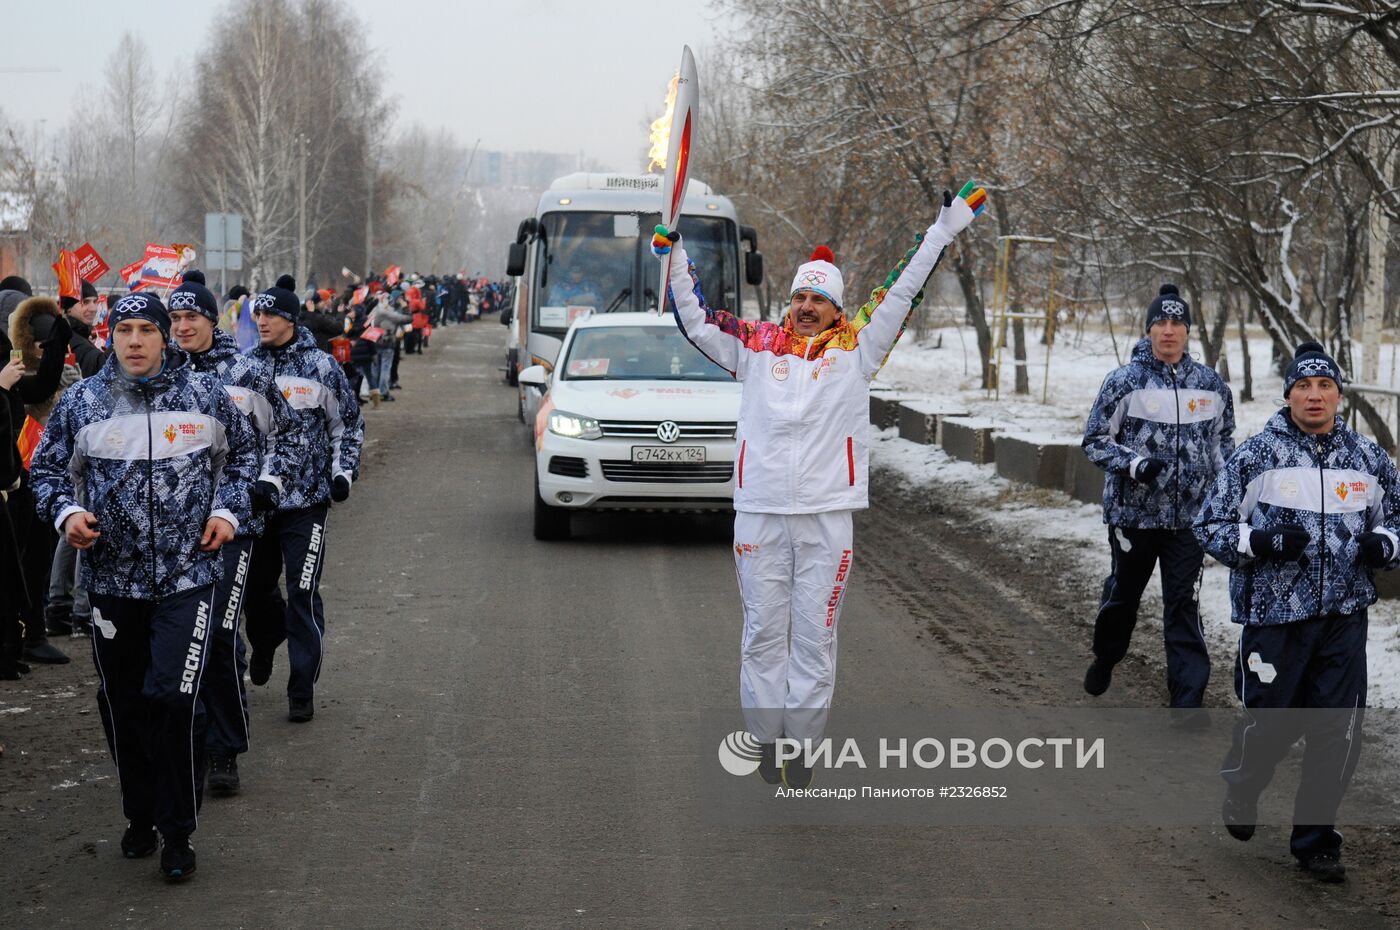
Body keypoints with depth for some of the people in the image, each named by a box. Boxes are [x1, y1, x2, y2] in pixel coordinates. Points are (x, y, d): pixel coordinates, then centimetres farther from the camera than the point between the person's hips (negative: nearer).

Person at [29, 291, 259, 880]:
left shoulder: (205, 396, 0)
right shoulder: (80, 402, 0)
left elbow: (242, 453, 15)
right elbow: (47, 469, 9)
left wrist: (228, 510, 1)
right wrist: (65, 512, -9)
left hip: (187, 575, -2)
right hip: (111, 580, 2)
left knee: (174, 699, -11)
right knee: (122, 704, 11)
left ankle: (177, 832, 1)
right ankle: (140, 816, 30)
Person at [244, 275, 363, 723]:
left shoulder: (320, 366, -3)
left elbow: (349, 424, 7)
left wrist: (344, 473, -2)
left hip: (306, 500, -4)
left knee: (302, 594, -7)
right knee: (254, 586, 15)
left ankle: (302, 690, 0)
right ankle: (264, 646, 46)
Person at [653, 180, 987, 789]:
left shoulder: (857, 349, 7)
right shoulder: (757, 345, 8)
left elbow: (902, 293, 8)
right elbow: (695, 319, 11)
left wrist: (945, 229, 6)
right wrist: (671, 253, 3)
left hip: (827, 516, -1)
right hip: (760, 512, 1)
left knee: (815, 639, 3)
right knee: (763, 633, 7)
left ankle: (801, 747, 11)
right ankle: (767, 739, 18)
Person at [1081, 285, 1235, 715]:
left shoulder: (1211, 385, 5)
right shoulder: (1124, 381, -6)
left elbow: (1224, 438, 20)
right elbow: (1095, 439, -2)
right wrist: (1134, 464, -17)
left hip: (1188, 515, 1)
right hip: (1133, 511, -1)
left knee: (1183, 605, -2)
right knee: (1122, 594, 15)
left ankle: (1188, 700, -1)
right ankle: (1105, 658, 42)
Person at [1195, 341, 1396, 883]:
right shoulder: (1255, 455, -3)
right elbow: (1210, 526, 0)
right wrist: (1261, 541, -17)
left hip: (1344, 616, 3)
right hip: (1274, 615, -3)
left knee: (1338, 733, 0)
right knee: (1270, 723, 5)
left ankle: (1315, 839, 16)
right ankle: (1242, 789, 38)